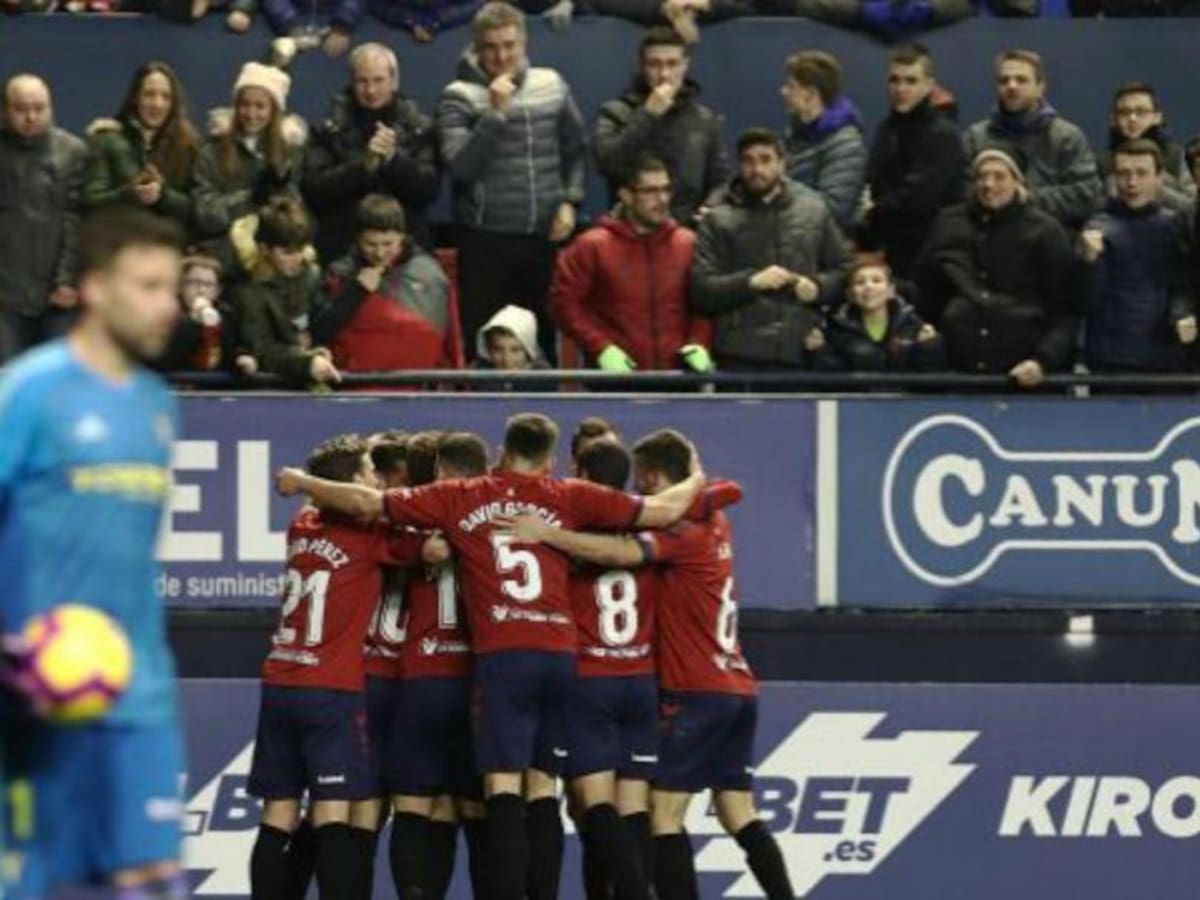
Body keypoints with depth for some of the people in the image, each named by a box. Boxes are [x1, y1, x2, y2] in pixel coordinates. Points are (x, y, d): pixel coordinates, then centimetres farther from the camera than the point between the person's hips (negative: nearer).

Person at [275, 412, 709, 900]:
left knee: (504, 793, -7)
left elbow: (366, 502, 9)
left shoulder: (459, 499, 8)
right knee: (542, 792, 10)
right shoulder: (568, 498, 10)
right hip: (560, 655, 2)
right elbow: (661, 511, 13)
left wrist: (300, 482, 25)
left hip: (502, 657, -2)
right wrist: (694, 484, 35)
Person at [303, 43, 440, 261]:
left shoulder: (417, 127, 7)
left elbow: (429, 189, -2)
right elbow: (312, 189, -6)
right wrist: (363, 165, -17)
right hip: (342, 249, -1)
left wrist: (395, 158, -18)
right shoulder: (330, 129, 4)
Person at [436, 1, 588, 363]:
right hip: (485, 239, -3)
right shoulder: (459, 97, -6)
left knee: (544, 335, 10)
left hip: (545, 237, 3)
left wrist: (569, 201, 4)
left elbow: (576, 151, 16)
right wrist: (496, 113, -19)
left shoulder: (552, 86, 7)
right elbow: (459, 166, -17)